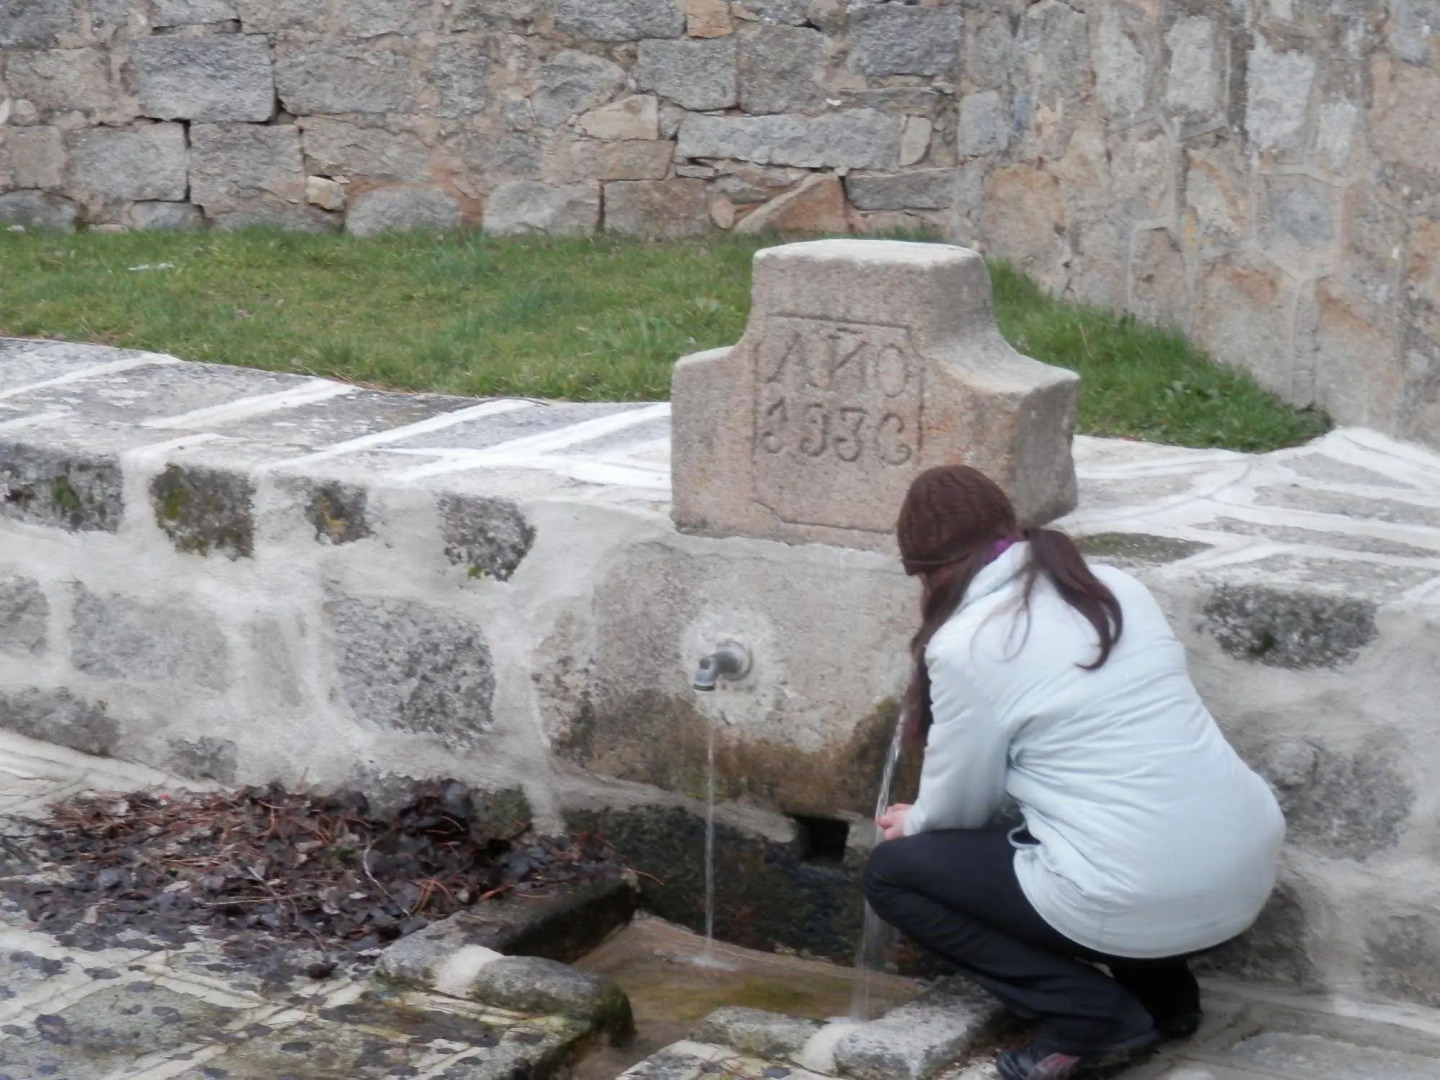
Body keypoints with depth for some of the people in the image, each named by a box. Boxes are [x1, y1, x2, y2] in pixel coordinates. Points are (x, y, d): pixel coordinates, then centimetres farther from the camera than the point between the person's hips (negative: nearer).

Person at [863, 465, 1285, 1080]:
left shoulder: (966, 644, -8)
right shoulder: (1115, 588, 11)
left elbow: (962, 800, 4)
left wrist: (914, 824, 28)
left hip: (1143, 905, -7)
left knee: (891, 873, 11)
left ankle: (1092, 1016, 2)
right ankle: (1163, 994, 21)